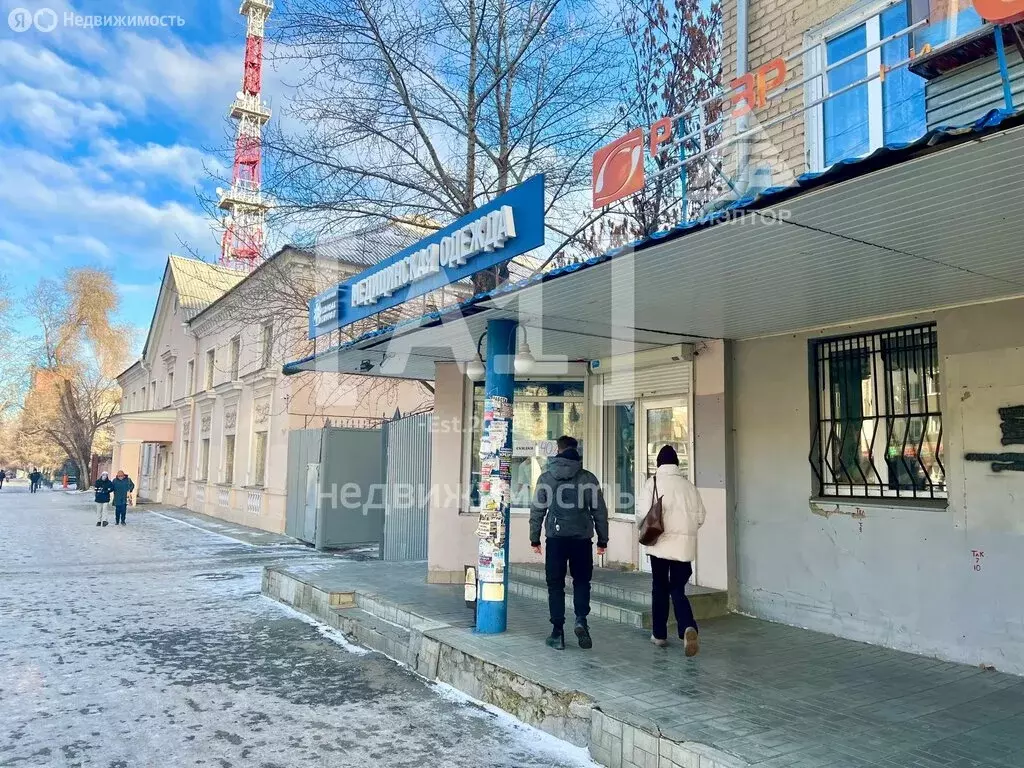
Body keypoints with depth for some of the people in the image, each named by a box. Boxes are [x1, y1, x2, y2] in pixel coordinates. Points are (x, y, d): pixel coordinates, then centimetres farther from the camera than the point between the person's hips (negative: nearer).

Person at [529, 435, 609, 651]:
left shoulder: (546, 478, 1)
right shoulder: (588, 478, 1)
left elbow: (537, 510, 1)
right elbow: (600, 511, 3)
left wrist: (535, 538, 8)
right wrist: (602, 540, 11)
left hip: (556, 538, 0)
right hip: (582, 538, 0)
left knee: (555, 584, 10)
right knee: (582, 581, 16)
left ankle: (557, 632, 10)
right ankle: (581, 619, -4)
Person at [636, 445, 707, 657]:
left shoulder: (653, 482, -4)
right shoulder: (688, 485, 5)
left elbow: (642, 513, -11)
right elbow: (700, 517, 7)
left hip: (661, 544, -2)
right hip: (685, 545, 2)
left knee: (660, 589, 13)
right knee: (678, 589, 8)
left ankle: (659, 634, 21)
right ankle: (688, 628, -16)